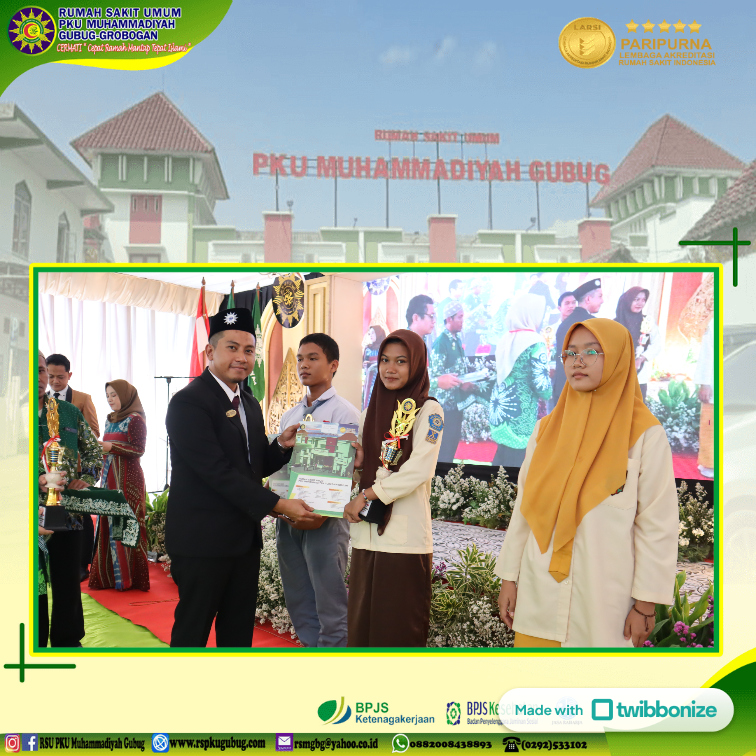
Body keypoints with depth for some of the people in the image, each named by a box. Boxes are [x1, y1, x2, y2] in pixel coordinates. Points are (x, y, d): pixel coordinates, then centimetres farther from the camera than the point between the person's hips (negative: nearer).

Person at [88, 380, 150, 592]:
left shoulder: (135, 419, -7)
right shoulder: (111, 419, 16)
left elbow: (138, 450, -12)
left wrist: (111, 447, -18)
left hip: (127, 478, -7)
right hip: (109, 476, 8)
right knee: (107, 524, 6)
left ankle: (128, 577, 1)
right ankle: (108, 575, 12)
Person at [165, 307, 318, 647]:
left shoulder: (250, 405, 13)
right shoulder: (188, 402, -15)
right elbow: (217, 471, -21)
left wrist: (281, 445, -4)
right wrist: (277, 504, -20)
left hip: (245, 537, 8)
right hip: (203, 539, -8)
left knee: (239, 628, 15)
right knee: (193, 630, 5)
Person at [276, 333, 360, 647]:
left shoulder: (343, 412, -5)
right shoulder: (289, 416, 16)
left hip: (324, 520, -7)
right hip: (287, 516, 7)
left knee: (329, 603, -1)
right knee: (298, 601, 13)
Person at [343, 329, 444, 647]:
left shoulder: (427, 410, -2)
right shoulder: (371, 411, 17)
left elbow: (419, 469, -14)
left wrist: (368, 496, -13)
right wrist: (352, 460, 0)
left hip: (405, 535, -6)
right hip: (367, 535, 6)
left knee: (399, 627, -3)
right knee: (362, 624, 8)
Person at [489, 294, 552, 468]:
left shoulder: (506, 339, 9)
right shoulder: (535, 343, -13)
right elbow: (541, 387, -17)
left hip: (499, 413, 7)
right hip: (520, 420, -7)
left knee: (500, 462, 15)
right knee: (515, 464, 0)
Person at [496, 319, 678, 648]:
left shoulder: (645, 434, -5)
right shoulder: (547, 429, 7)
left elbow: (658, 524, -6)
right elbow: (524, 507, 8)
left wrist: (646, 603, -8)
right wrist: (509, 577, 6)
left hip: (604, 597, -3)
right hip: (539, 593, 4)